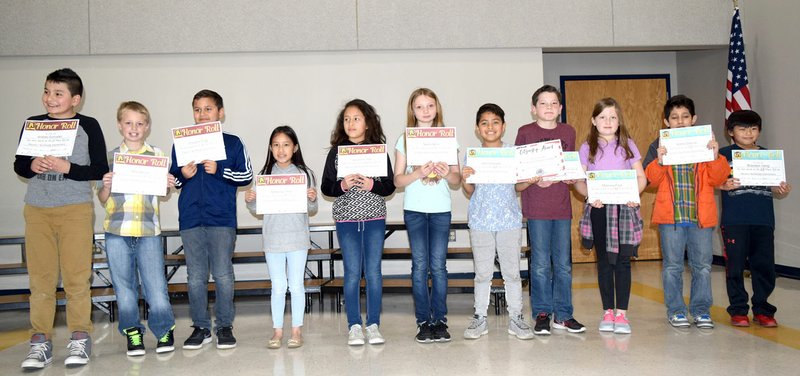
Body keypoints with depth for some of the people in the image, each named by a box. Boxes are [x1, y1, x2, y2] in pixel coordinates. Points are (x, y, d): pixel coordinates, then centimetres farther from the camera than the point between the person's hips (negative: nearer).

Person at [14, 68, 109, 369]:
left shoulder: (88, 126, -1)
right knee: (40, 277, 4)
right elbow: (18, 165, 12)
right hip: (37, 210, 3)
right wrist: (32, 166, -9)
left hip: (75, 209, -3)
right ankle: (40, 342, 9)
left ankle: (79, 340, 8)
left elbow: (100, 169, -4)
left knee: (76, 276, -1)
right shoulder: (32, 124, 8)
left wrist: (67, 168, -17)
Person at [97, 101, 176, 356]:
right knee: (124, 286, 7)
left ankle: (164, 331, 13)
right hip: (117, 230, 1)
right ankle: (132, 333, 19)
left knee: (155, 284, -3)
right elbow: (102, 200, 10)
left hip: (149, 230, -1)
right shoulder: (110, 157, 8)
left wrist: (168, 184, -8)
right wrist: (106, 186, -11)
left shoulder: (157, 155, 8)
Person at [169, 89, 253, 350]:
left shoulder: (232, 143, 4)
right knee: (195, 277, 6)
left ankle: (224, 326, 12)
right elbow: (172, 180, 15)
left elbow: (246, 176, 0)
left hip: (222, 218, -2)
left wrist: (219, 170, -12)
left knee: (223, 275, 0)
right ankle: (201, 327, 17)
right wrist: (183, 175, -7)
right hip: (191, 219, 3)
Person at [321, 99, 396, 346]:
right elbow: (325, 187, 2)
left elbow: (390, 186, 2)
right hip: (346, 219, 0)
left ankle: (373, 325, 13)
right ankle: (354, 326, 10)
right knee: (352, 272, 1)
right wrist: (342, 185, -16)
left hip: (375, 217, 0)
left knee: (373, 271, 3)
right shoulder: (336, 152, 3)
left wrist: (372, 185, -16)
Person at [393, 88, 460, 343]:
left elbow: (457, 178, 7)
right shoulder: (404, 140, 5)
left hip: (441, 210, 0)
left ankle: (440, 321, 7)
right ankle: (423, 322, 8)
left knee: (438, 265, -1)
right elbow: (398, 180, 1)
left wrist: (447, 173, -15)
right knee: (420, 266, 1)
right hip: (414, 209, 0)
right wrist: (418, 173, -17)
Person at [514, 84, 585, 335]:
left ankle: (563, 315, 18)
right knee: (541, 263, 0)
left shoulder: (568, 132, 11)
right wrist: (534, 180, -16)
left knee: (564, 263, 7)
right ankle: (542, 314, 12)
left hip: (562, 206, 3)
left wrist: (572, 176, -5)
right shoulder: (525, 132, 1)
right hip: (536, 207, -3)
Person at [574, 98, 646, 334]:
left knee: (622, 260, 0)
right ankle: (608, 311, 15)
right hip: (598, 210, 0)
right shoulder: (587, 148, 6)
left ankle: (622, 313, 7)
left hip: (624, 209, 0)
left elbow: (641, 177, 7)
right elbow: (578, 181, 3)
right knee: (604, 261, 6)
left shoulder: (627, 145, 7)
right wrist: (589, 194, -17)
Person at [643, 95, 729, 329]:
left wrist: (716, 158, -15)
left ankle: (701, 310, 19)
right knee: (672, 265, 5)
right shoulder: (659, 146, 4)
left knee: (702, 265, 7)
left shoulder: (706, 143, 7)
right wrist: (659, 162, -20)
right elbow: (651, 179, -2)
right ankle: (675, 310, 17)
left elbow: (718, 179, 3)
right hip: (670, 215, -1)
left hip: (701, 215, 1)